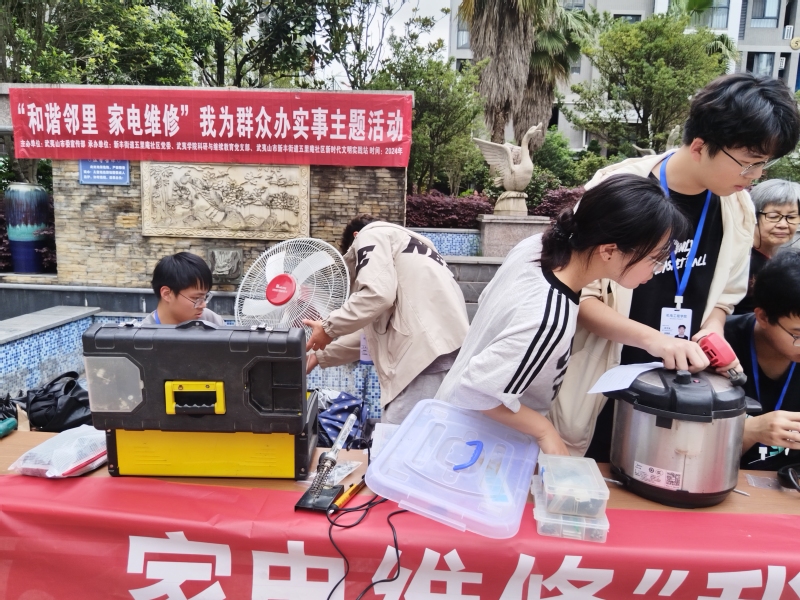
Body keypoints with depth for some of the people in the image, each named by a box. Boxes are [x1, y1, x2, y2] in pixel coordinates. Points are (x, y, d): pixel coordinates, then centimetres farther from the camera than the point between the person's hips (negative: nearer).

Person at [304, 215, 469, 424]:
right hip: (442, 348, 9)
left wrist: (329, 327, 3)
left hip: (430, 348, -9)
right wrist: (321, 356, 40)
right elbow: (376, 328, 35)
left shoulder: (371, 235, 10)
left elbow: (377, 294, -11)